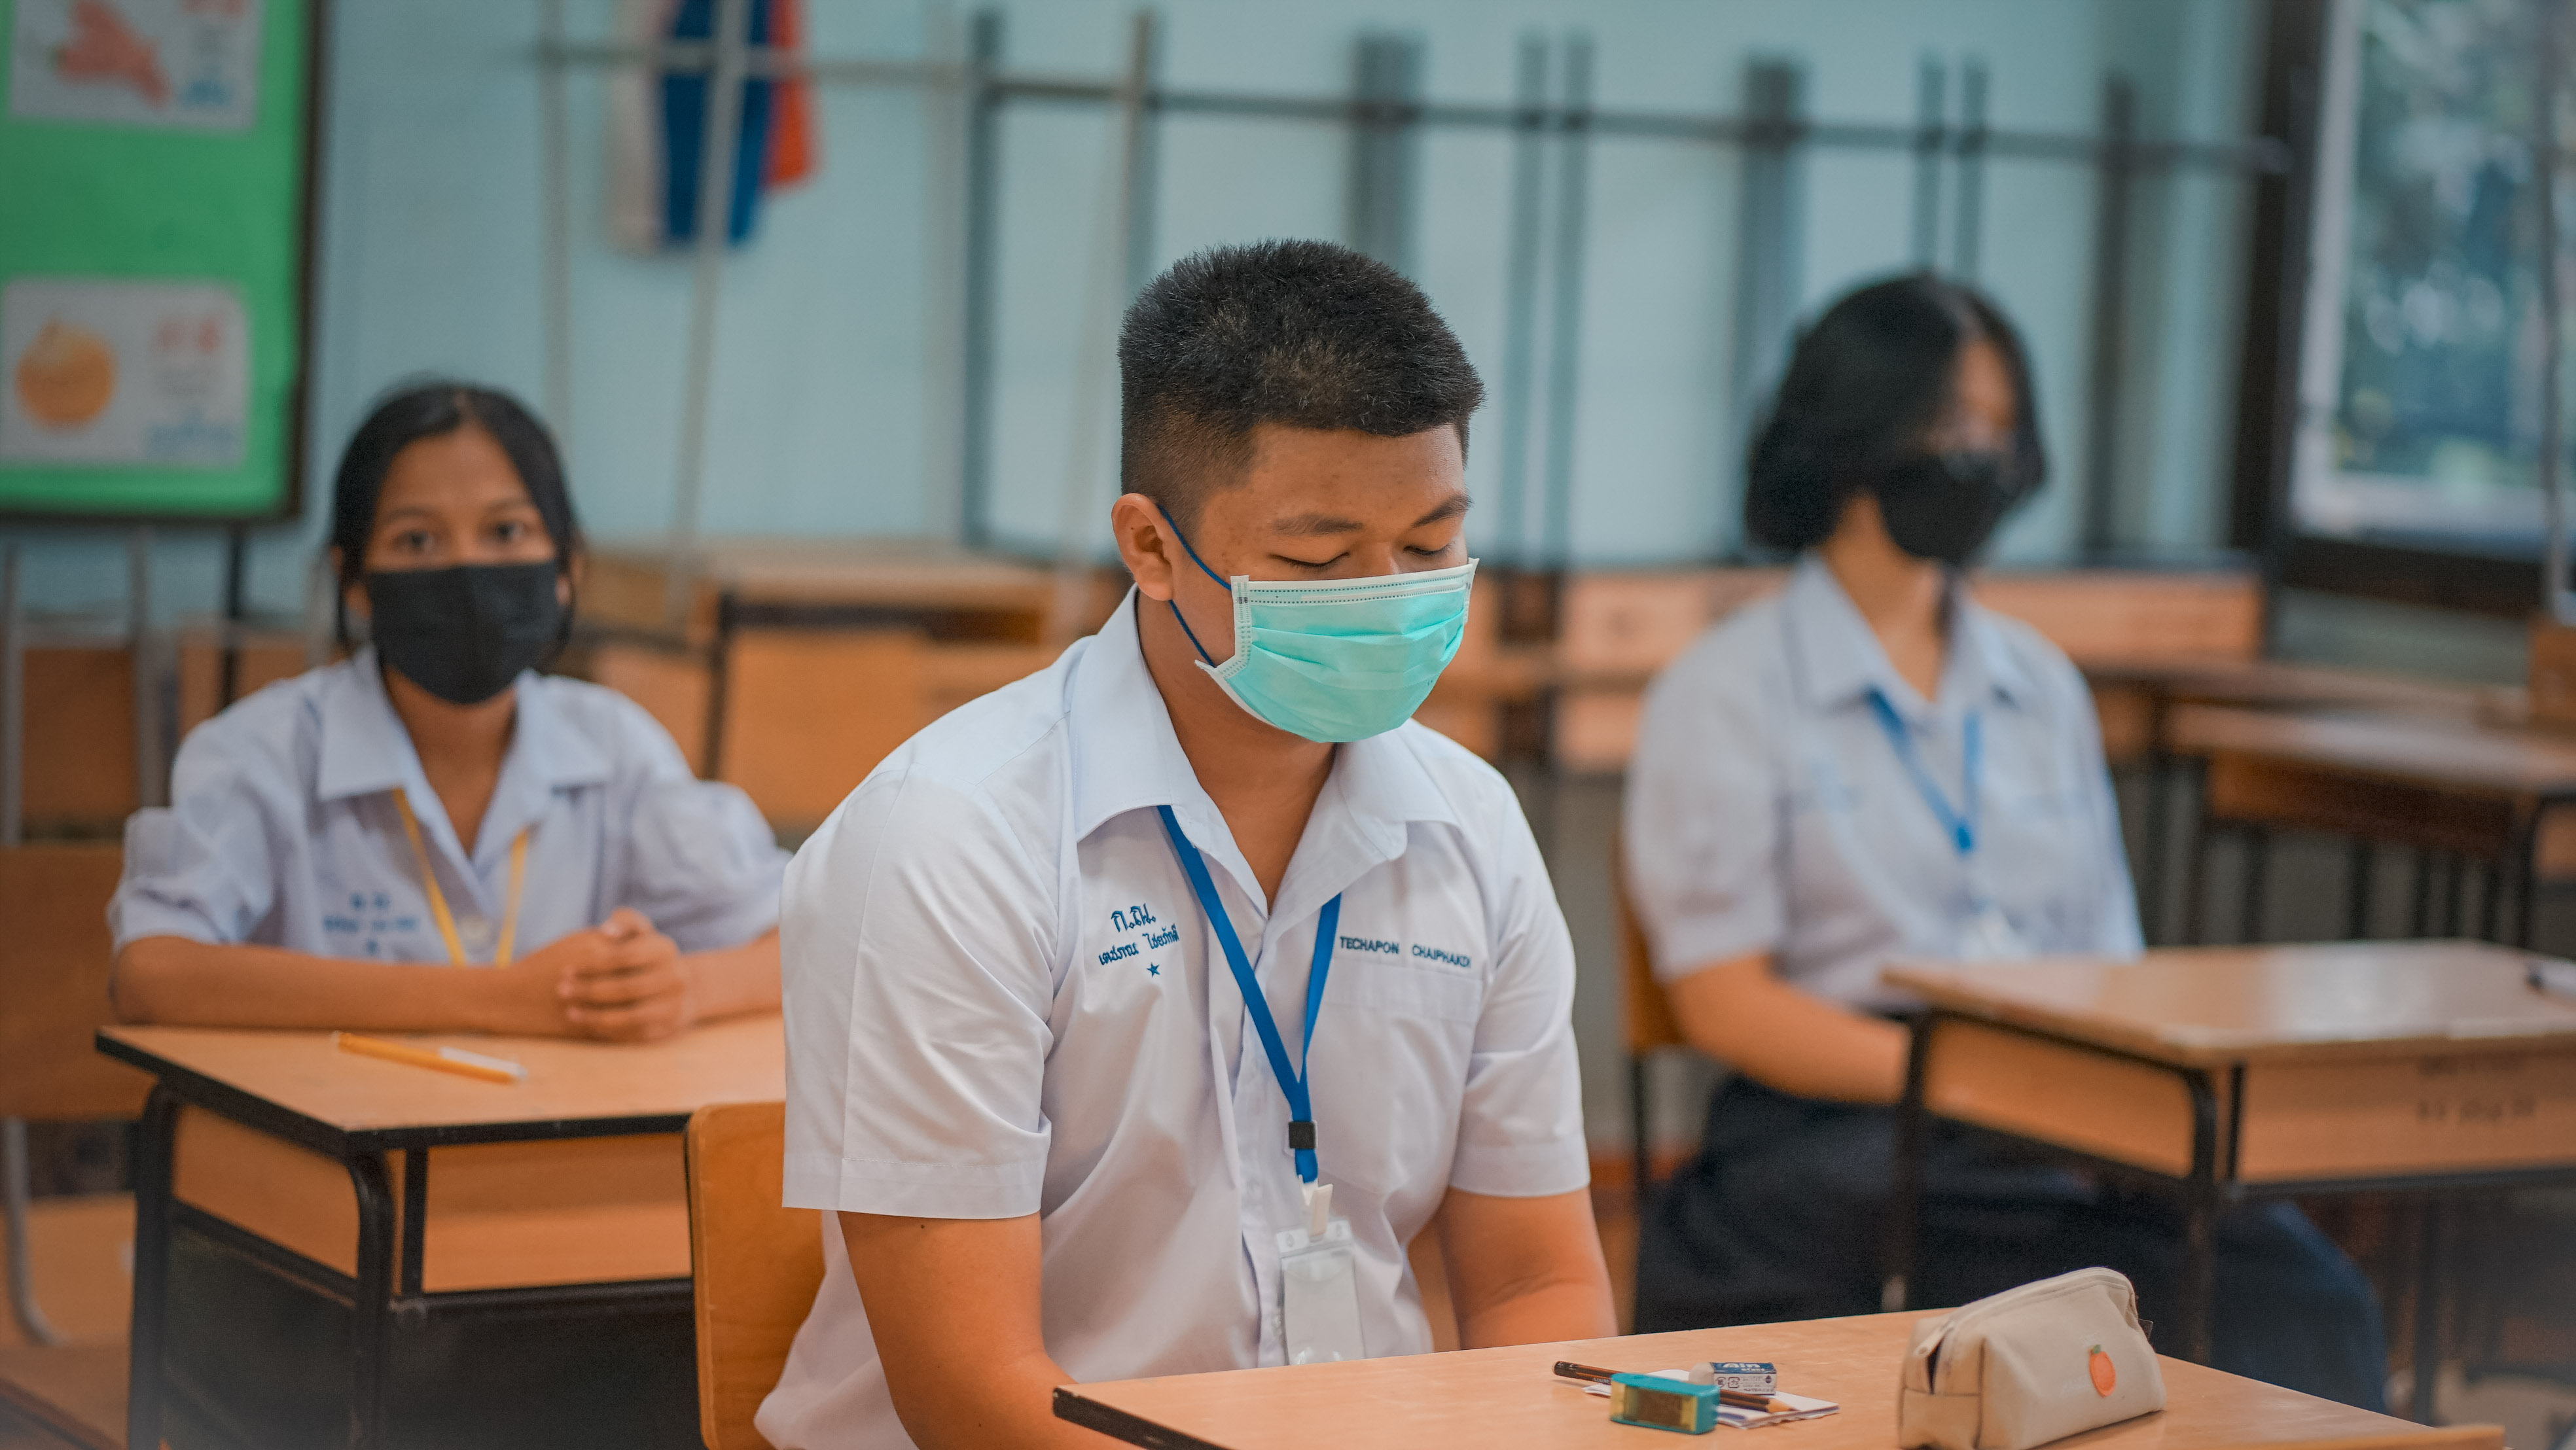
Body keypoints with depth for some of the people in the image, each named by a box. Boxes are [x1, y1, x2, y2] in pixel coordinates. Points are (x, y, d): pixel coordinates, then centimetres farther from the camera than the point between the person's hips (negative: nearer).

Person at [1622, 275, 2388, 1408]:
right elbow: (1724, 1005, -2)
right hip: (1837, 1140, -5)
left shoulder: (2042, 688, 25)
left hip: (2063, 1143, 5)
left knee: (2306, 1311, -29)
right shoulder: (1725, 694, 7)